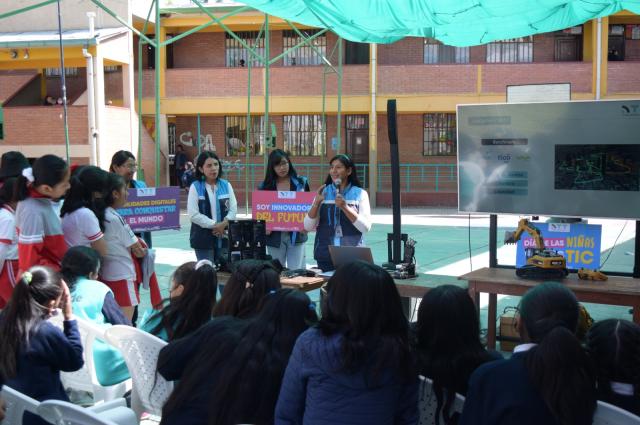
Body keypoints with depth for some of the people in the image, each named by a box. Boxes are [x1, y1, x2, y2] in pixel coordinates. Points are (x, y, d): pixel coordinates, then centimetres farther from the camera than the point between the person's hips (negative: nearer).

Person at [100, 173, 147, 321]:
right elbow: (138, 251, -12)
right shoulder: (116, 219, -18)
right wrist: (143, 251, 9)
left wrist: (135, 239, -1)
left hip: (104, 274, 8)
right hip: (122, 276, -8)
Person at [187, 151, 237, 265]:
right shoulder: (195, 187, -5)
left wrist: (224, 224, -15)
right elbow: (193, 214, -12)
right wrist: (214, 225, -15)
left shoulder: (226, 185, 6)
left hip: (224, 237, 3)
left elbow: (233, 209, 2)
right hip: (203, 238, -3)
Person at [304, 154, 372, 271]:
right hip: (325, 257, 2)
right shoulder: (323, 193, 7)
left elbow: (366, 227, -8)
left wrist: (345, 207, -17)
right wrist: (316, 202, -12)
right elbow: (308, 227, 2)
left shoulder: (360, 194, 2)